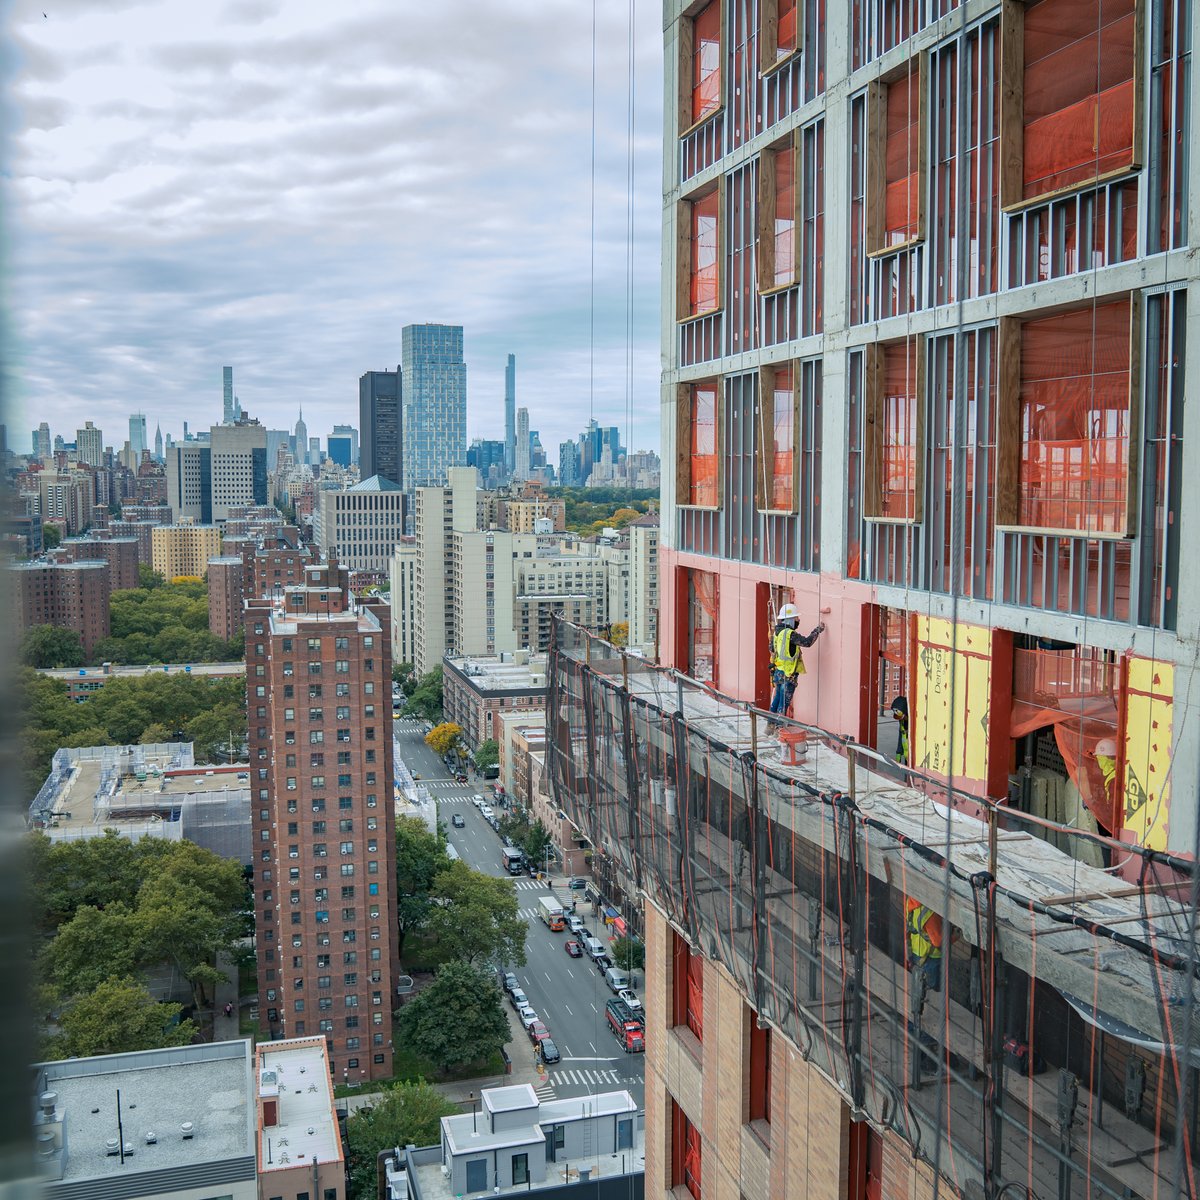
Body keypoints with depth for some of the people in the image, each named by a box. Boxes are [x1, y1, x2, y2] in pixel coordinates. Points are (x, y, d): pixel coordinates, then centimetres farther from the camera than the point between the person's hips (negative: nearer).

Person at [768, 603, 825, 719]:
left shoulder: (777, 632, 9)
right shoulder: (790, 634, -19)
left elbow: (772, 649, 22)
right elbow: (807, 642, -24)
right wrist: (818, 630, -13)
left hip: (777, 672, 9)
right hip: (788, 675, -9)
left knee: (777, 699, 20)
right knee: (784, 702, -2)